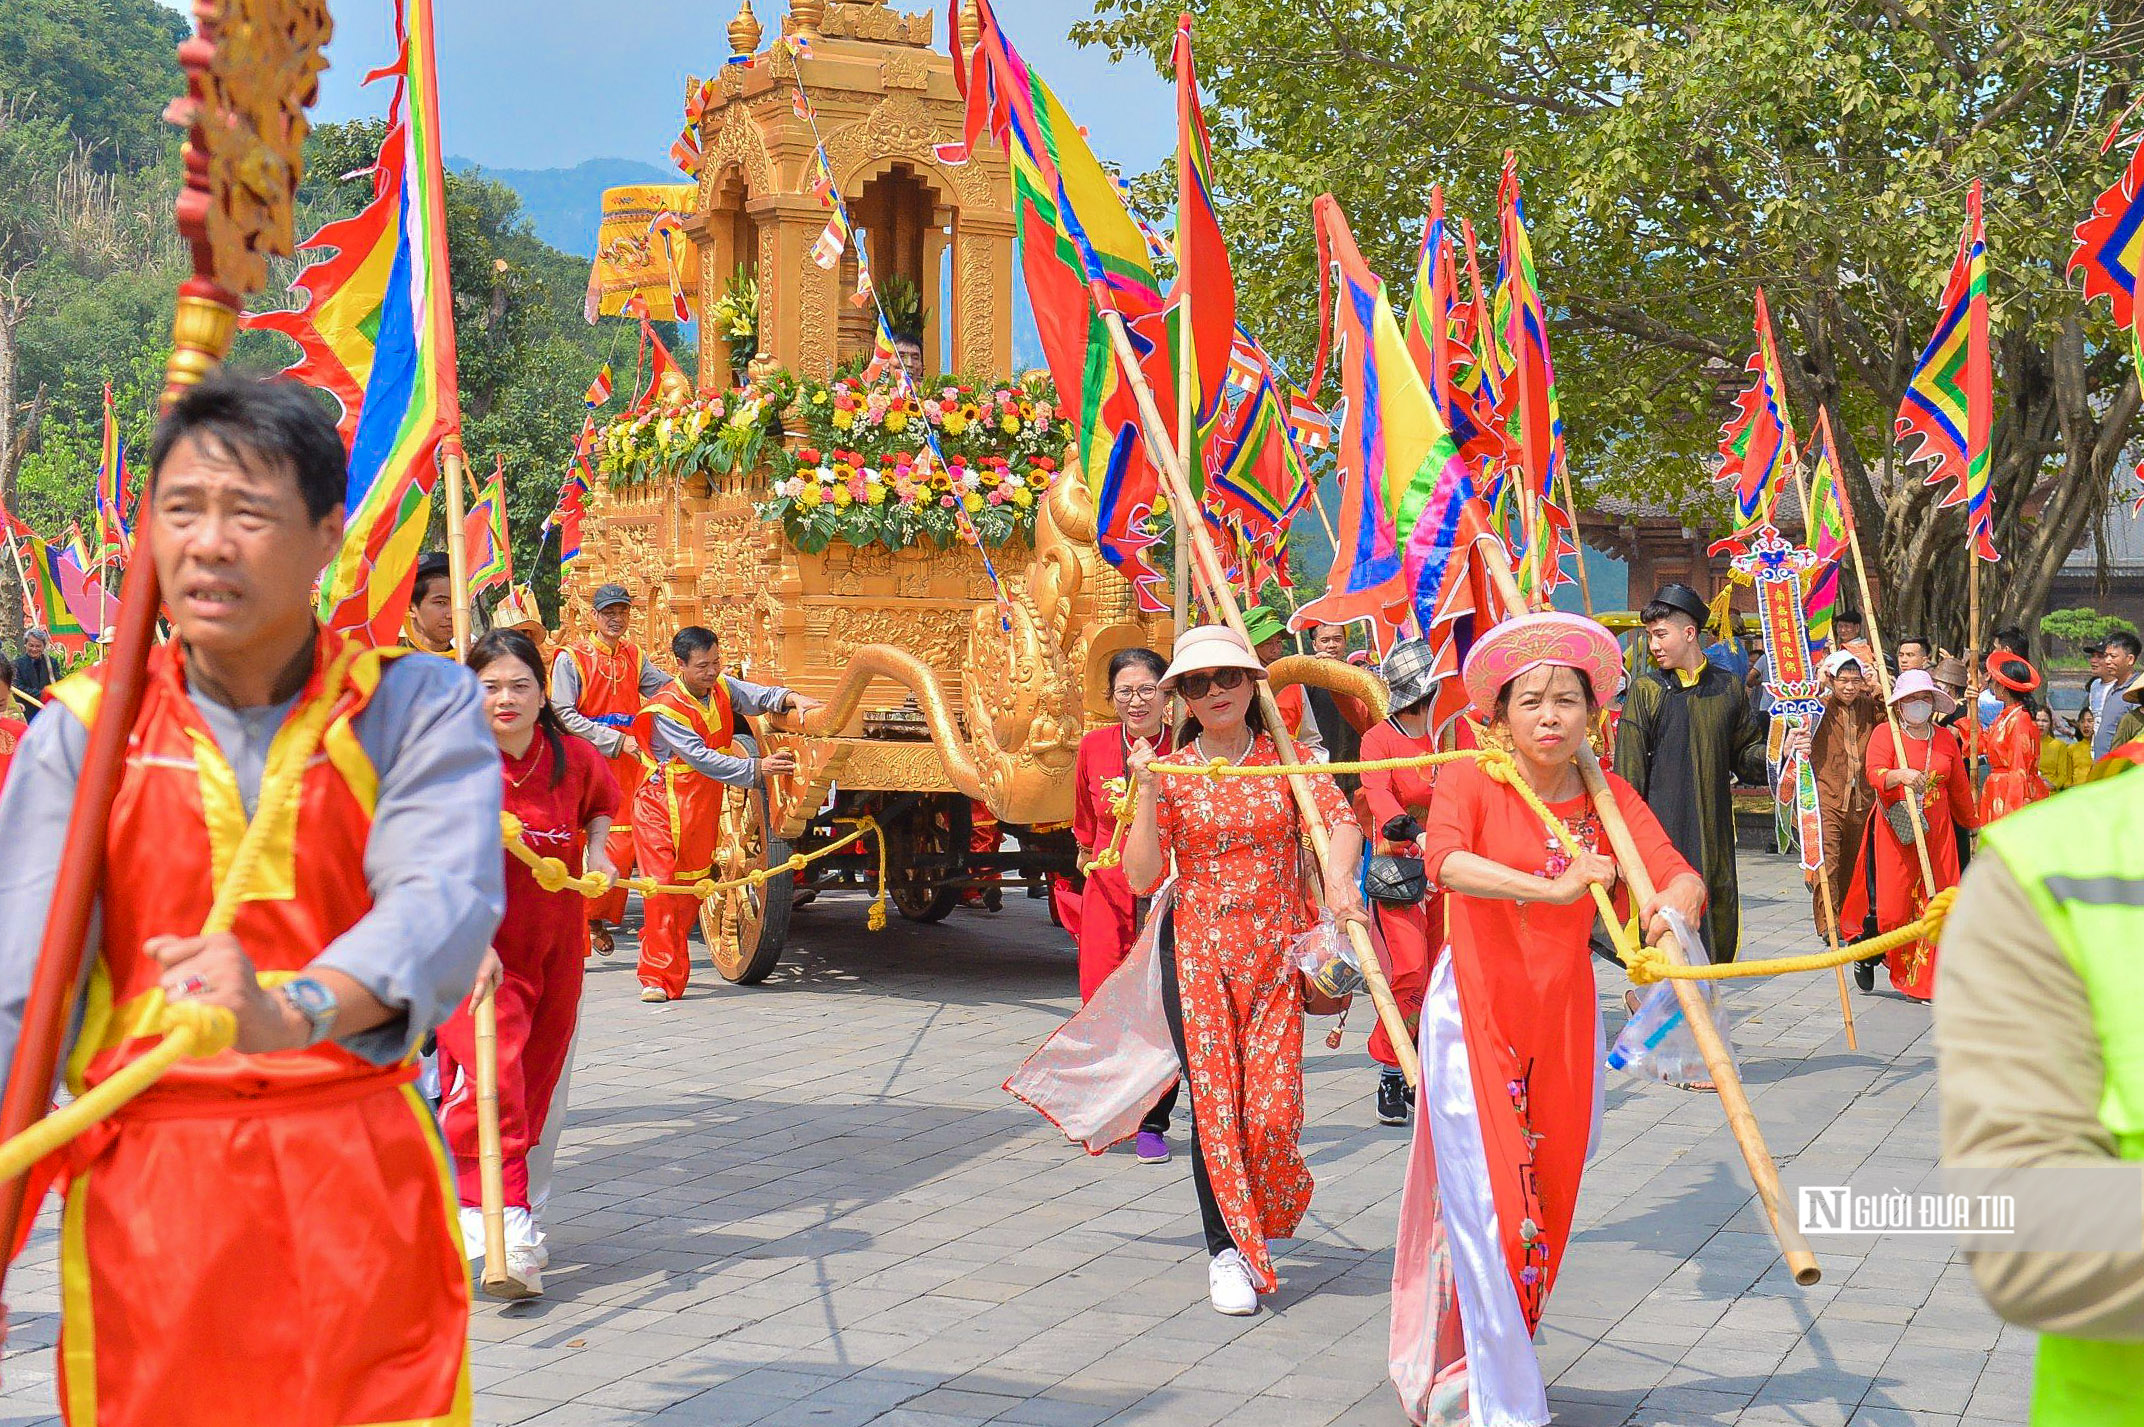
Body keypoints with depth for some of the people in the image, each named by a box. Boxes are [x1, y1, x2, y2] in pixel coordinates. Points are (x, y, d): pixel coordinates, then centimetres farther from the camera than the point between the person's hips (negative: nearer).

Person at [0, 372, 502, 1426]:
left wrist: (295, 1008, -39)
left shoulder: (417, 707, 0)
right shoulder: (85, 730, 3)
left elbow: (442, 901, -19)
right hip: (143, 1201, 1)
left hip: (360, 1192, 0)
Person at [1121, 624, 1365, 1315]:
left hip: (1277, 950, 0)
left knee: (1273, 1104, -6)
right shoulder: (1169, 773, 3)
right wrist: (1147, 794, -13)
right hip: (1196, 952, 0)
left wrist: (1337, 876, -29)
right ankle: (1228, 1248, 9)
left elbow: (1342, 820, -10)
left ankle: (1267, 1206, 25)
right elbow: (1142, 878, -3)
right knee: (1213, 1101, -3)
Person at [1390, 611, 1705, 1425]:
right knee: (1490, 1210, -9)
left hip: (1565, 1021, 4)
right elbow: (1444, 859, -30)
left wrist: (1671, 907, -35)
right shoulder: (1471, 782, -8)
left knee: (1545, 1211, 12)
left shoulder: (1609, 798, 2)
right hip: (1475, 1016, -4)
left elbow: (1683, 877, -12)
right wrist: (1548, 888, -42)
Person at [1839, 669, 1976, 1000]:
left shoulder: (1946, 738, 12)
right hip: (1895, 827, -4)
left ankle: (1922, 983, 6)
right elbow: (1874, 772, -18)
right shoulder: (1885, 734, -1)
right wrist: (1900, 776, -38)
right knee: (1889, 905, -7)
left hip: (1937, 830, 4)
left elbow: (1959, 787, 23)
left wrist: (1971, 824, 32)